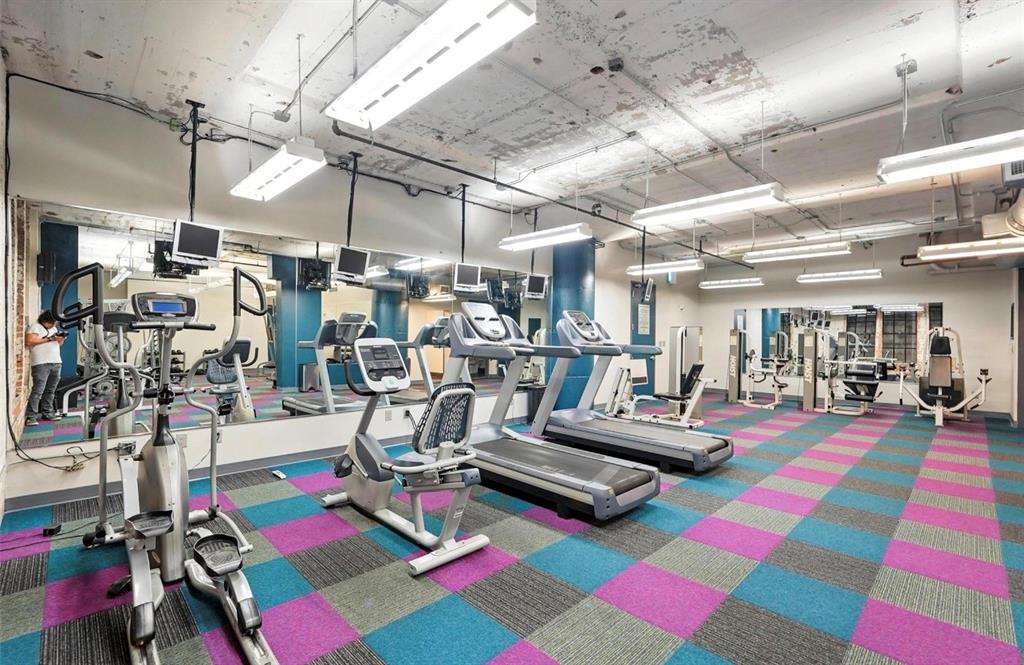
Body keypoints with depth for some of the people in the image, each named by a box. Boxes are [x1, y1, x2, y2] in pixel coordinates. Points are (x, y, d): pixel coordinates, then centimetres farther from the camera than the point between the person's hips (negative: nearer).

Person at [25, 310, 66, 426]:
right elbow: (29, 341, -15)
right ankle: (31, 417, -9)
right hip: (41, 364, -7)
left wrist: (61, 339, 3)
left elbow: (58, 344, 24)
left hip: (56, 363, 7)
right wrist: (49, 339, -14)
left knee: (50, 390, 10)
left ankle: (47, 413, 16)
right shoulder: (35, 327, -3)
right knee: (38, 391, -11)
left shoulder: (54, 328, 20)